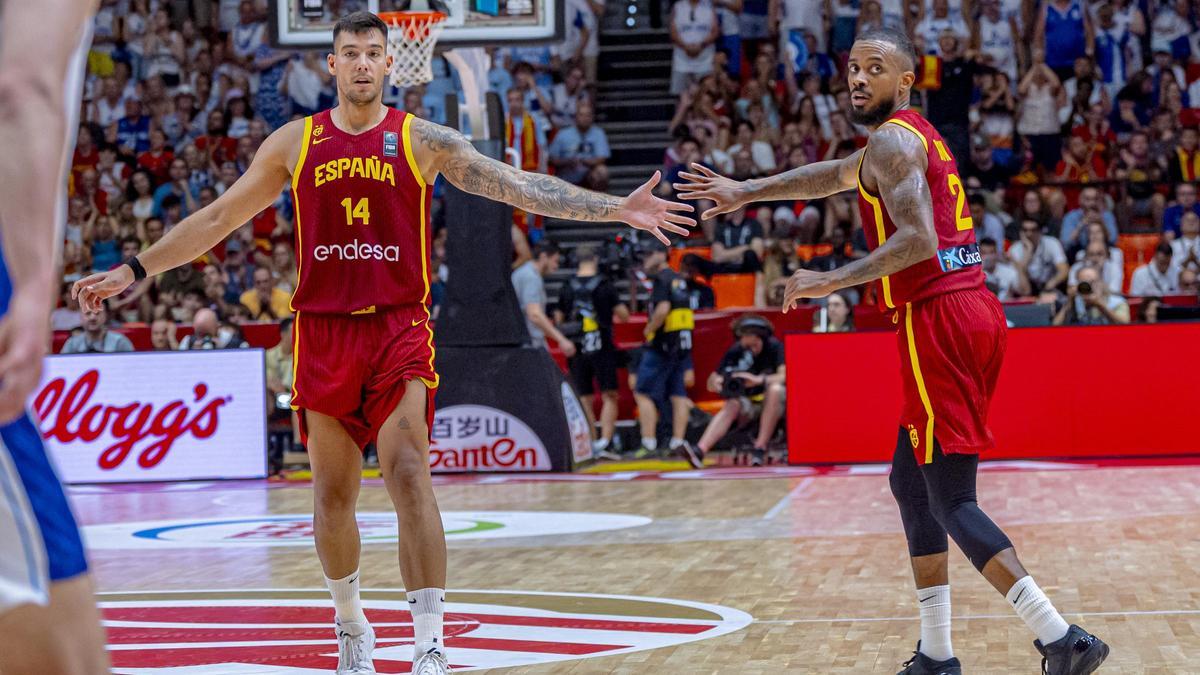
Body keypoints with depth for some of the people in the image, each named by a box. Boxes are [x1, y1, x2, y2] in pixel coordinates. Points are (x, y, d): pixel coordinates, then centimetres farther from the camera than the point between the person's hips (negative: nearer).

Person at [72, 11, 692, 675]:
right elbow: (218, 217, 12)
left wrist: (615, 208, -15)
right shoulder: (294, 142, 7)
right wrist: (133, 269, 10)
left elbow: (518, 185, -5)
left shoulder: (422, 140, 2)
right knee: (332, 493, 8)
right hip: (323, 331, 2)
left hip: (399, 327, -2)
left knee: (409, 477, -15)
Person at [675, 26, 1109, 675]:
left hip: (939, 319, -10)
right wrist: (746, 191, 41)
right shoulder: (912, 137, 23)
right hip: (972, 311, 10)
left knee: (952, 501, -10)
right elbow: (832, 175, 39)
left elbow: (918, 240, -21)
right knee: (911, 483, 17)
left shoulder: (892, 140, -8)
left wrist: (833, 280, -18)